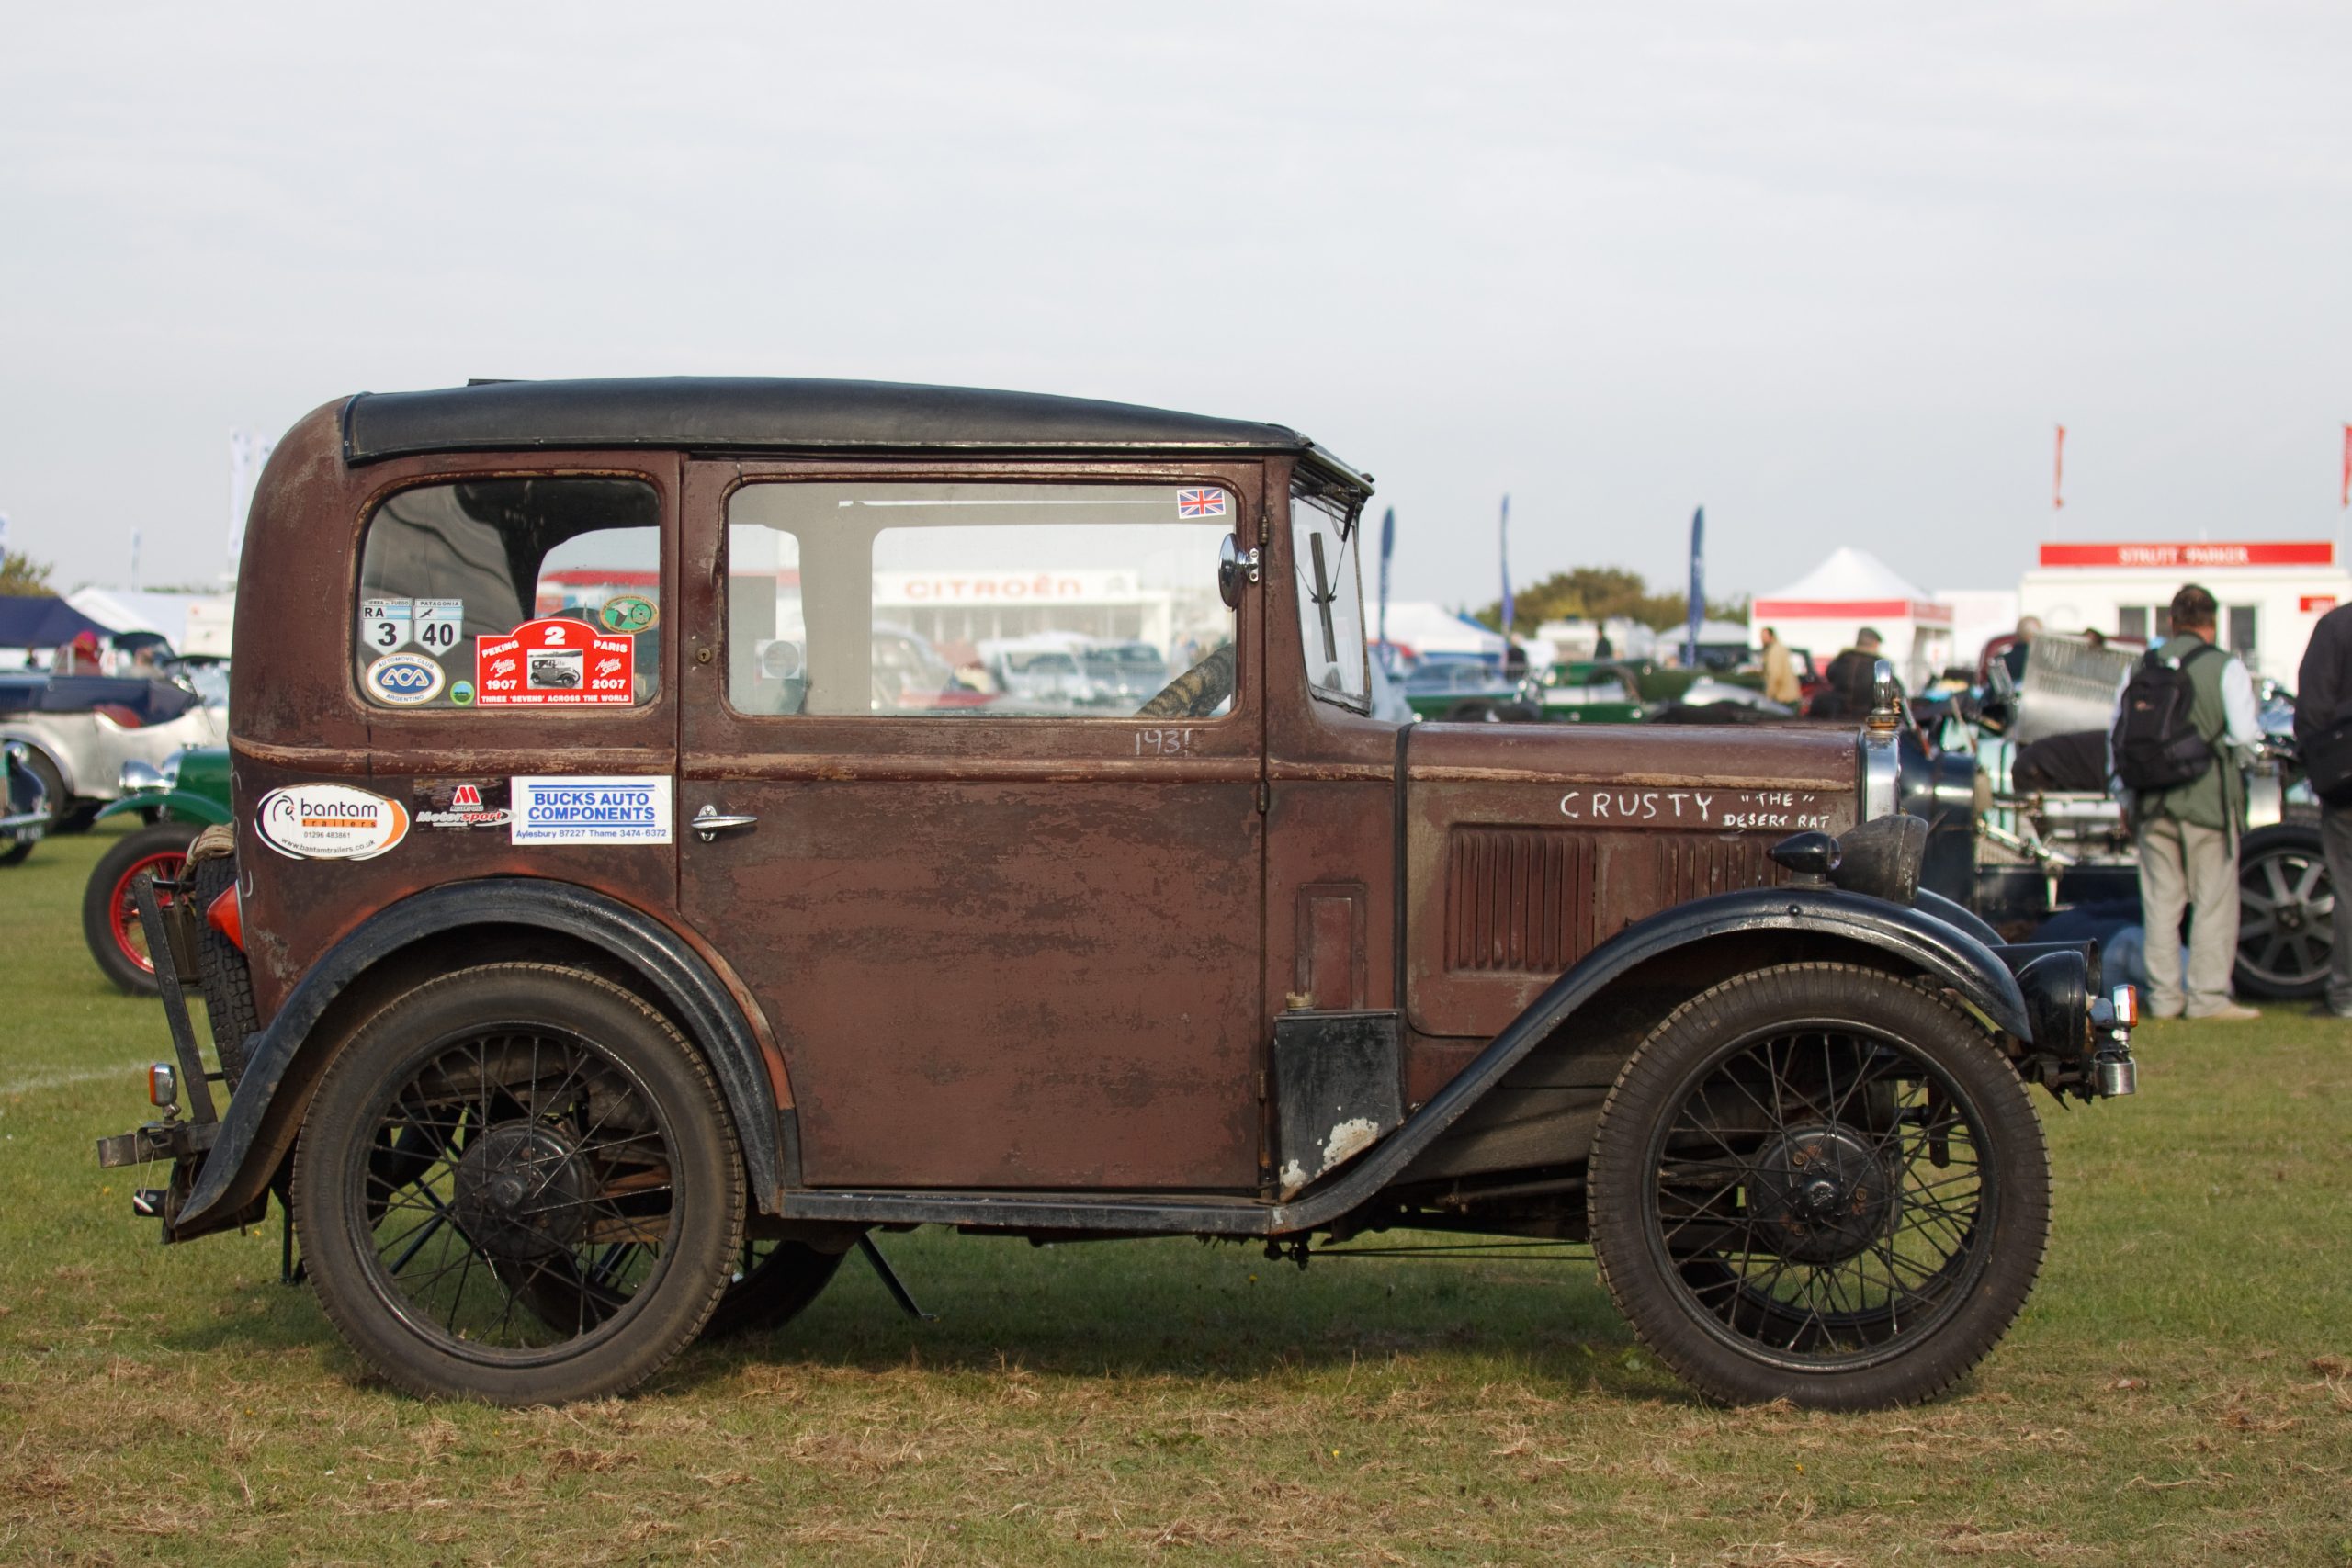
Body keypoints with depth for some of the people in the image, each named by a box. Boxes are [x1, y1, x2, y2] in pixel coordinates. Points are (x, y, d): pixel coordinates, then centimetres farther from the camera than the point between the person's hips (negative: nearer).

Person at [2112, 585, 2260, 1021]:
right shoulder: (2226, 667, -6)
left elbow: (2116, 729, 9)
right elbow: (2243, 733, -13)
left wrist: (2125, 797, 16)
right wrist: (2254, 739, 12)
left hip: (2152, 801, 4)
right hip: (2208, 799, -4)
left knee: (2160, 900, 9)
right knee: (2213, 900, 2)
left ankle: (2163, 996, 9)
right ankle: (2208, 996, 0)